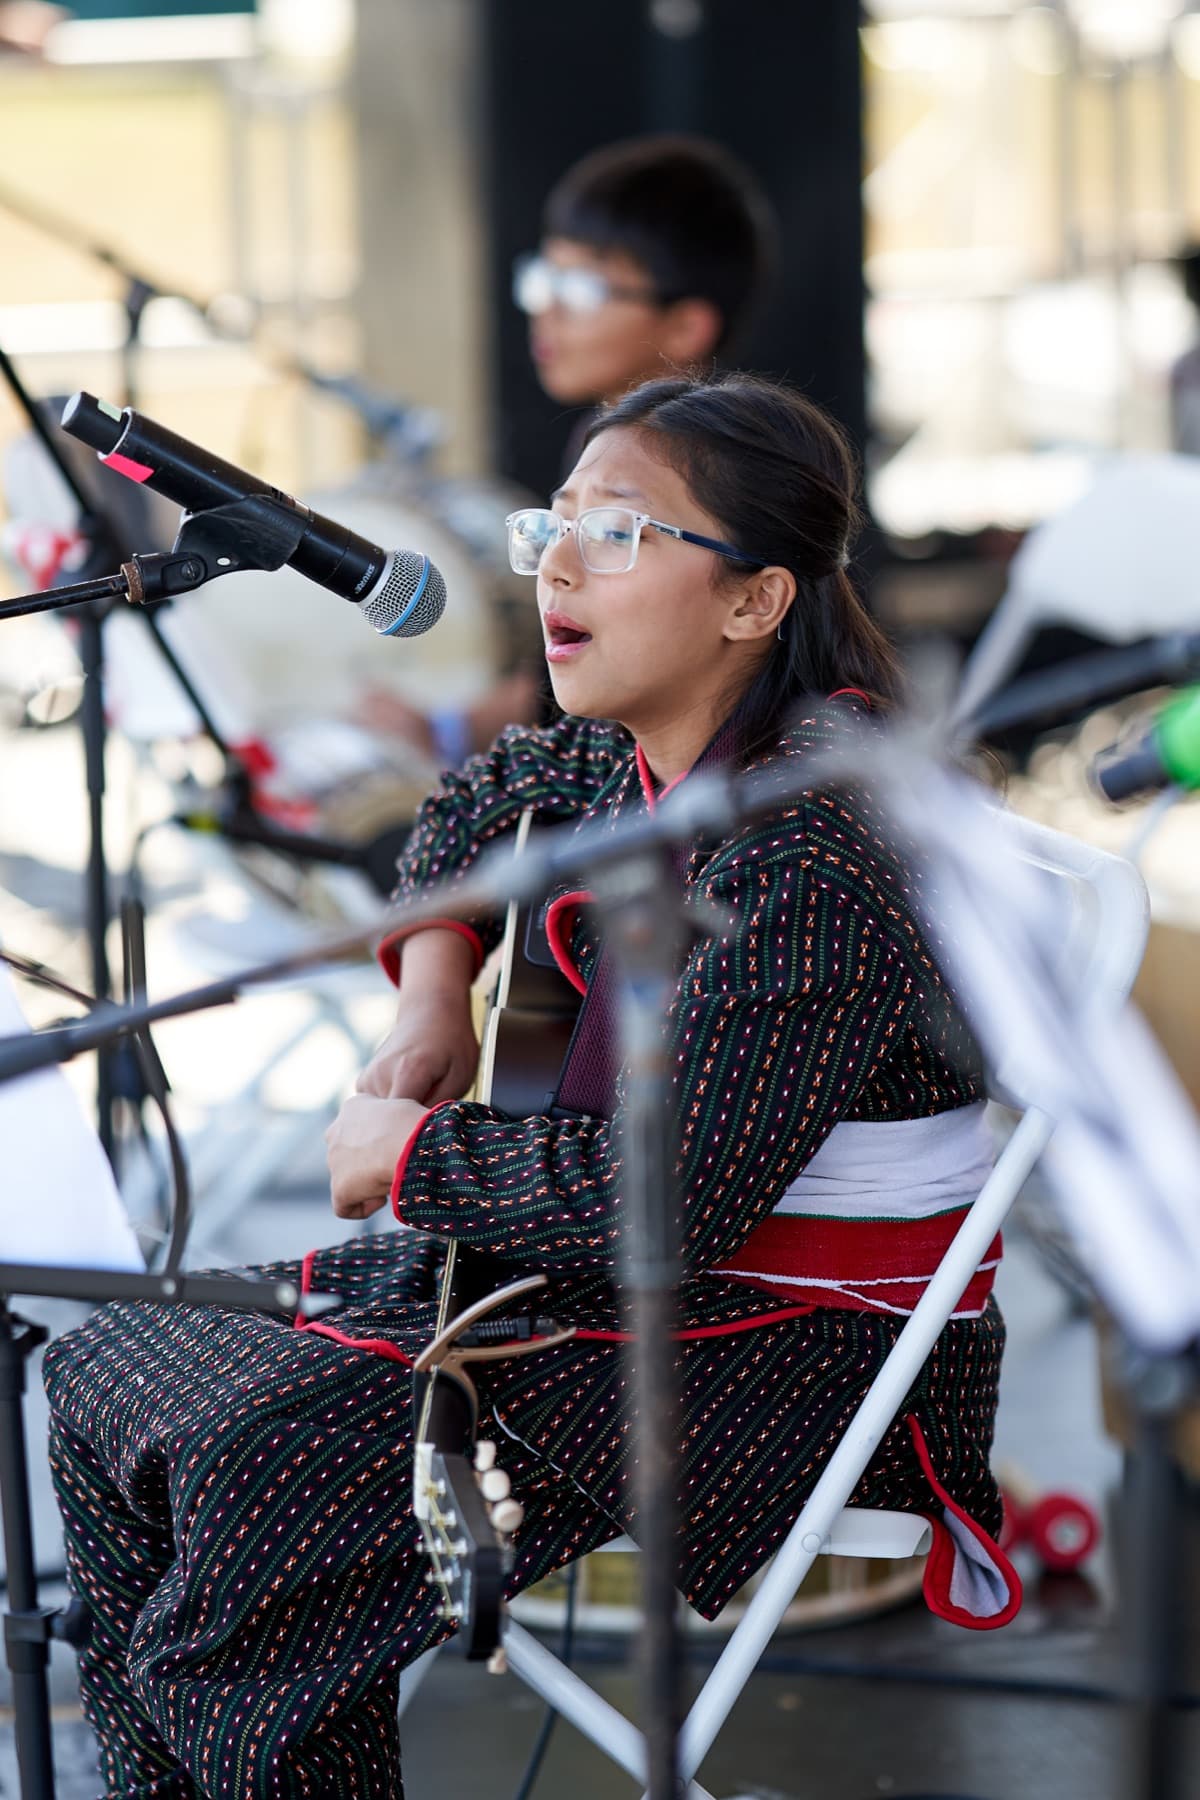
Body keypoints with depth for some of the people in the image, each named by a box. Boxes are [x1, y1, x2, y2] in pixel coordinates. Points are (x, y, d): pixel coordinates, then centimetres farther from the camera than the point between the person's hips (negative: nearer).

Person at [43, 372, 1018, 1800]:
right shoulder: (641, 750, 3)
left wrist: (412, 1150, -14)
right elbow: (478, 806, 26)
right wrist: (434, 984, 7)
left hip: (791, 1350, -10)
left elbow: (665, 1195, -29)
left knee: (268, 1476, -25)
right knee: (110, 1375, 4)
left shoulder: (816, 847, -25)